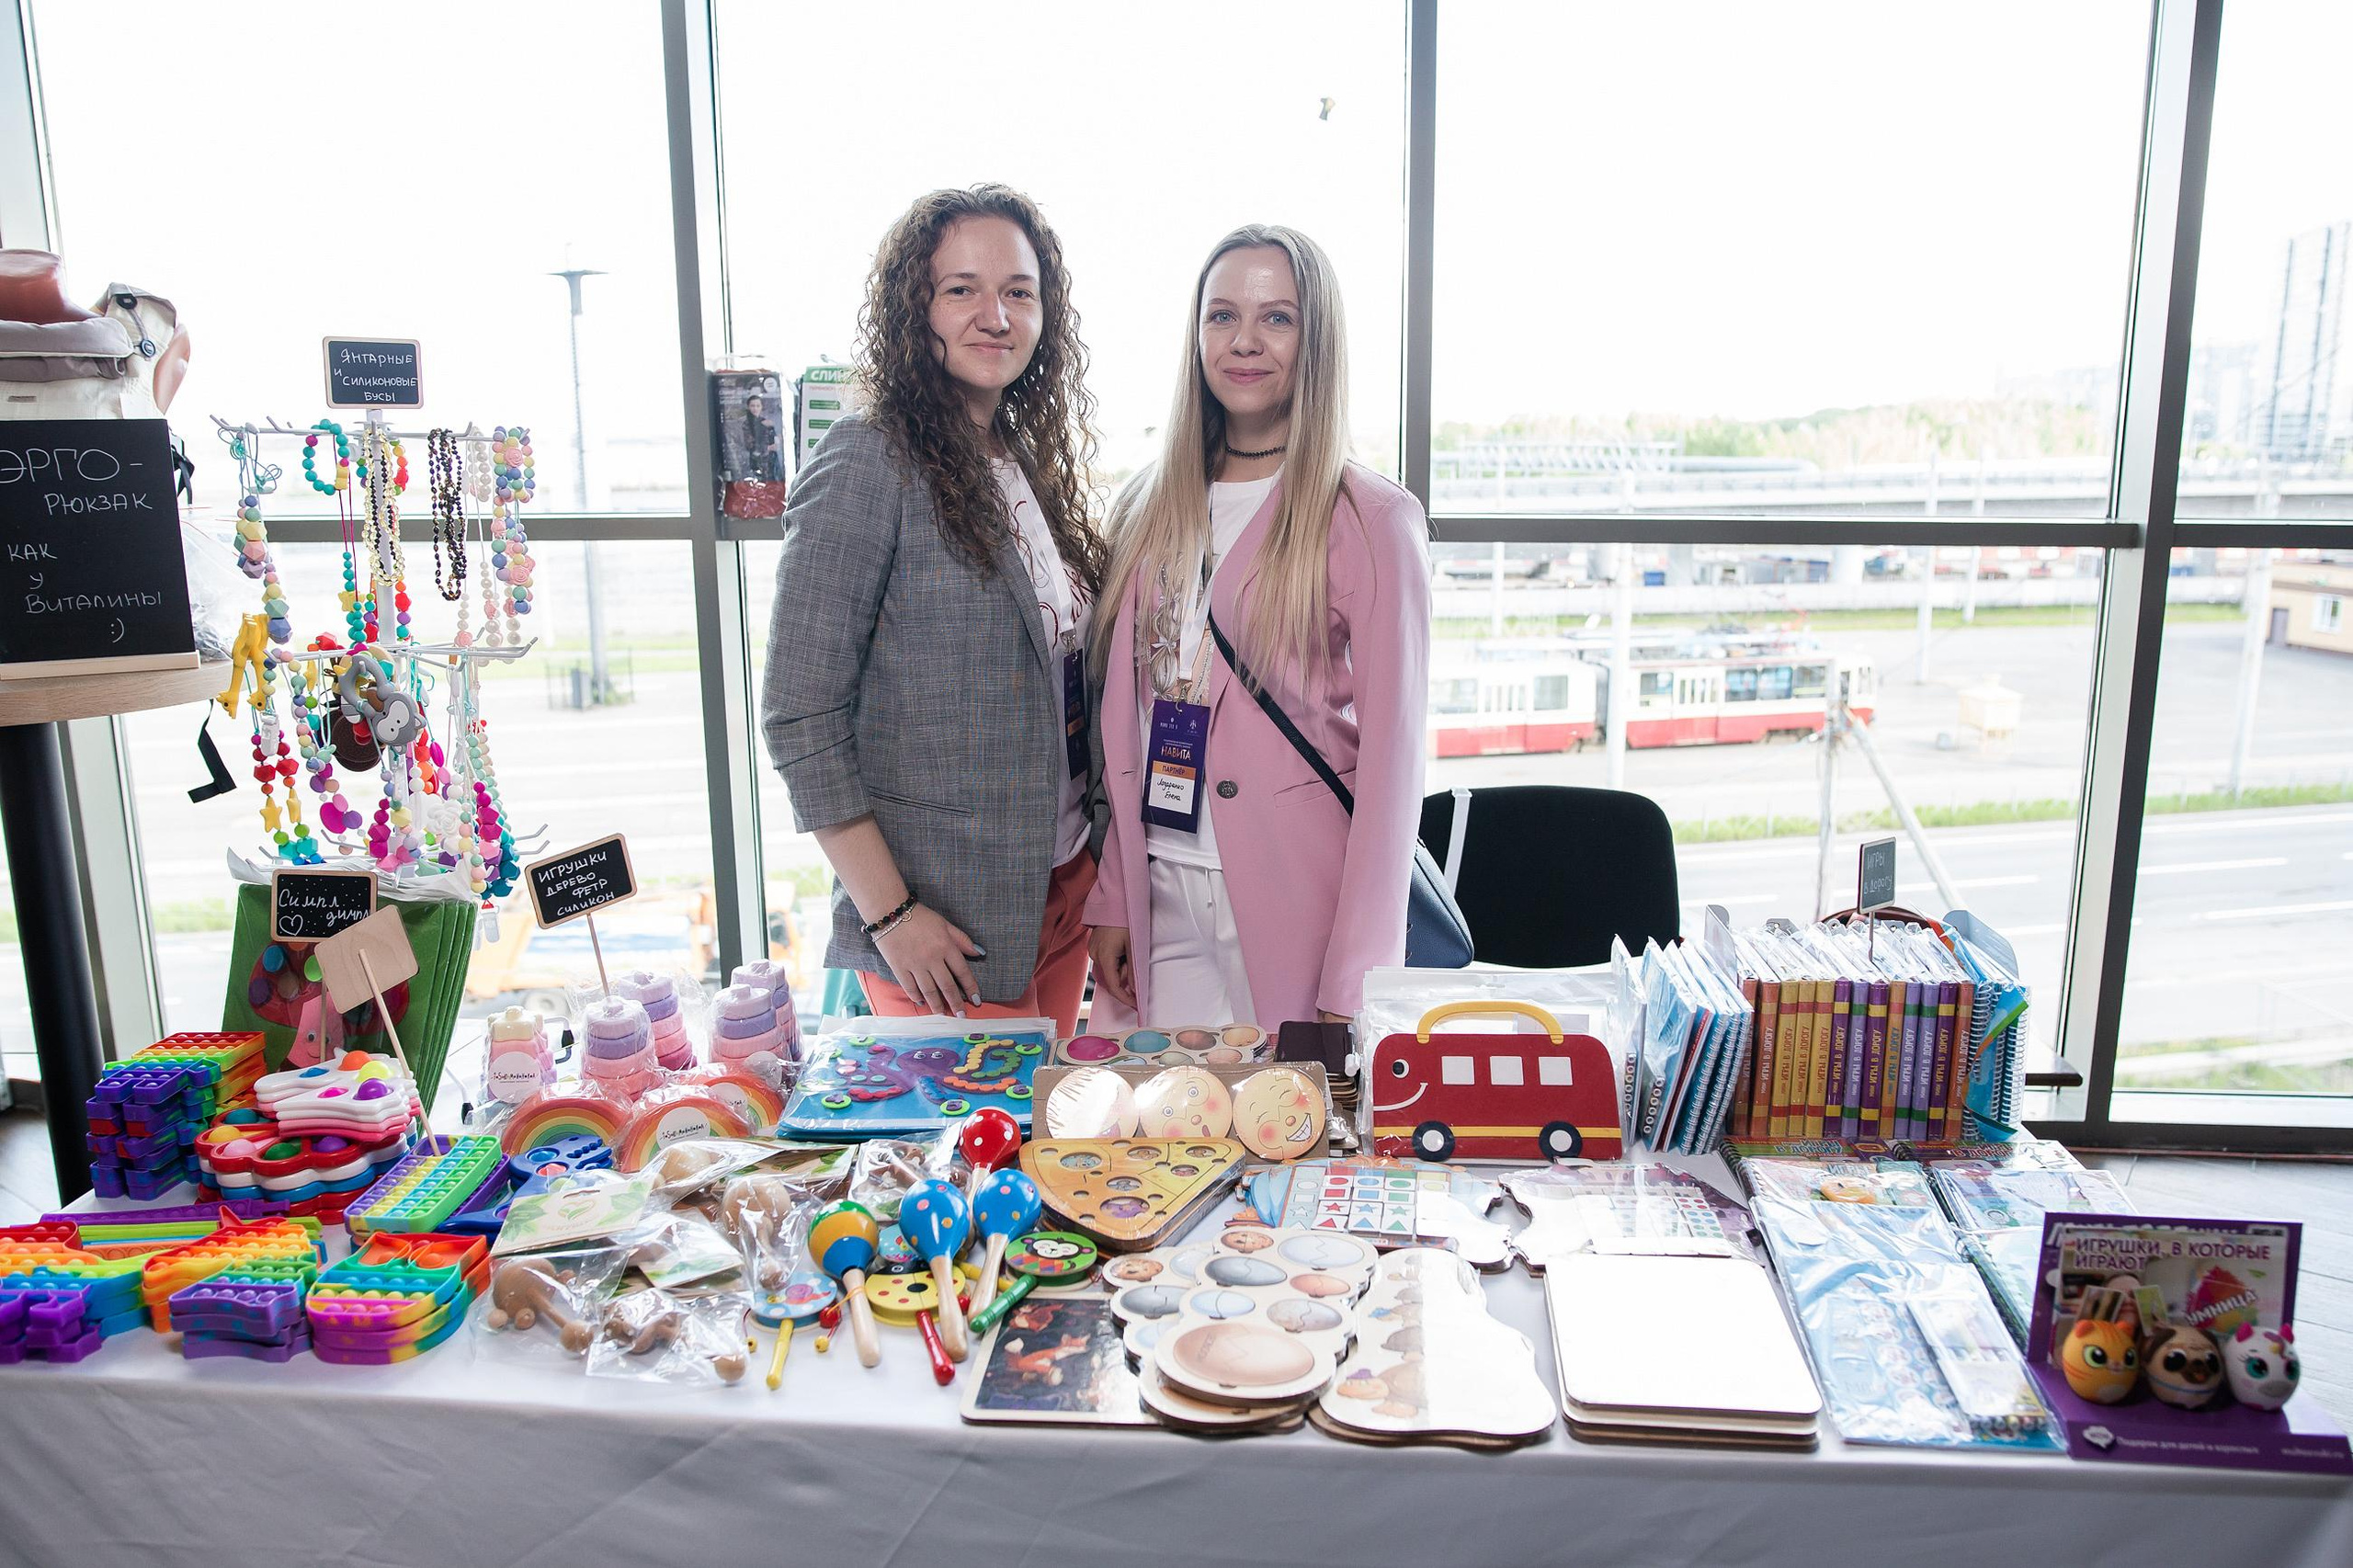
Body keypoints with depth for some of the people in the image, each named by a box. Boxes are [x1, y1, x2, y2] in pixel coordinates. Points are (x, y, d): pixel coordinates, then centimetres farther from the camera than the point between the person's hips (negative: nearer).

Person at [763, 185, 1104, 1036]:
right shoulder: (871, 464, -13)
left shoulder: (1030, 460, 9)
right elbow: (799, 715, -15)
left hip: (1063, 887, 7)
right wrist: (889, 914, -17)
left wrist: (1094, 874, 9)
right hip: (945, 929, -7)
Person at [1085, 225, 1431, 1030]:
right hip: (1158, 895, 5)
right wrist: (1111, 896, 6)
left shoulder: (1371, 520, -7)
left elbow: (1391, 758, -10)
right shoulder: (1151, 507, 9)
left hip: (1291, 899, -4)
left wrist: (1355, 987, -14)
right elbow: (1126, 725, 11)